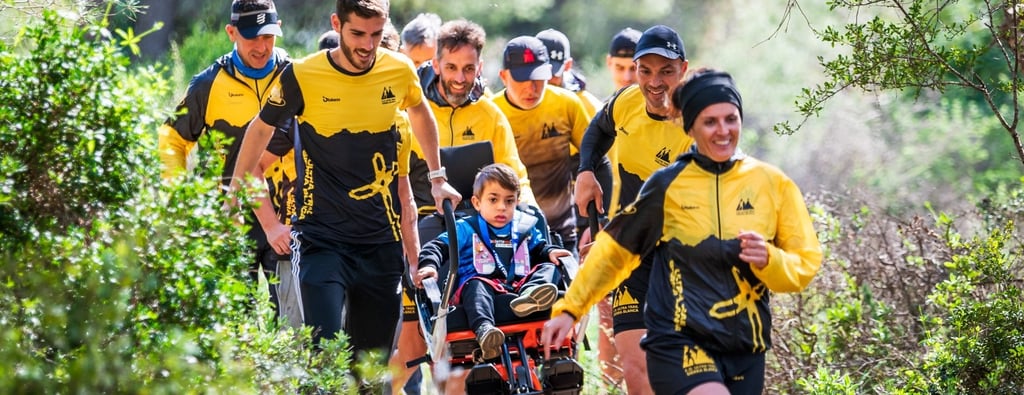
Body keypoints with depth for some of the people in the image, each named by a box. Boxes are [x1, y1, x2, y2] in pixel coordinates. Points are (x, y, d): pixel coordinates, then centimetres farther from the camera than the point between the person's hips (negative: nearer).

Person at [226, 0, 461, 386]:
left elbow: (420, 112, 23)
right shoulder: (303, 76, -9)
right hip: (323, 238, -3)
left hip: (383, 241, 3)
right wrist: (233, 194, 14)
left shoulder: (400, 71, -1)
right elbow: (261, 129, 8)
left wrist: (437, 178, 22)